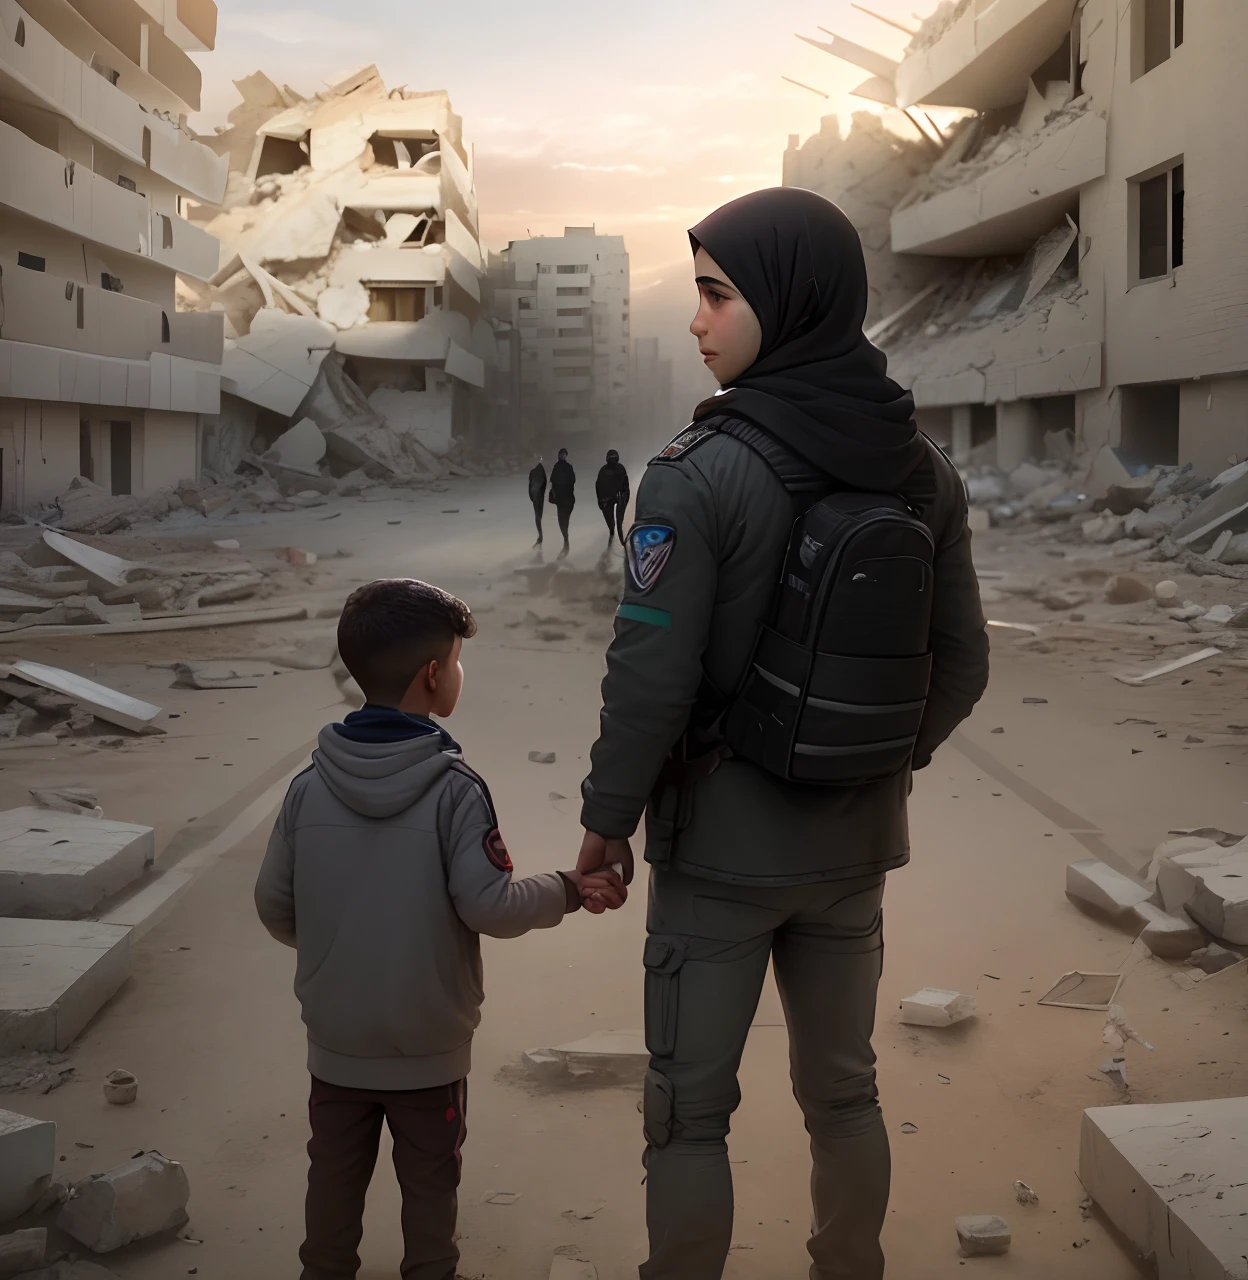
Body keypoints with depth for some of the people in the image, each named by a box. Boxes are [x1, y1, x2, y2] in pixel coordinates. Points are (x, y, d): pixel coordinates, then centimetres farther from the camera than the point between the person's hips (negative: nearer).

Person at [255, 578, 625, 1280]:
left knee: (336, 1176, 18)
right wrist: (569, 889, -7)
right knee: (429, 1181, 16)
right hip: (429, 1050, -3)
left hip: (335, 1044, 3)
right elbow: (488, 906, -22)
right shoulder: (456, 789, -20)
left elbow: (275, 908, -1)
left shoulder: (309, 789, -8)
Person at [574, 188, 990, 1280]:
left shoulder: (701, 474, -20)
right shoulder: (923, 471, -1)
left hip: (720, 846, -5)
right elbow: (961, 666, 5)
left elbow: (652, 682, -20)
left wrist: (607, 822, -5)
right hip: (856, 842, 6)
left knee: (690, 1112, 10)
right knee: (843, 1092, 21)